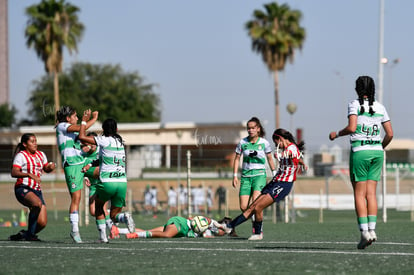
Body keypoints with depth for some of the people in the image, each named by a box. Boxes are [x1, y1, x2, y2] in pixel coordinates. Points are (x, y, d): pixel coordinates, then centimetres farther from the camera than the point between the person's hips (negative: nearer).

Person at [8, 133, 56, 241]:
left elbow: (46, 169, 29)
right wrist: (29, 174, -31)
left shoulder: (41, 154, 15)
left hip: (37, 190, 7)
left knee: (42, 223, -6)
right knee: (37, 203, -38)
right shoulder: (21, 155, -5)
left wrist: (51, 167, 5)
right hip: (23, 189, -7)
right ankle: (30, 234, -22)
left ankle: (24, 235, 21)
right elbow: (14, 173, -17)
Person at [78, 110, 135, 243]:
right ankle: (125, 217, -21)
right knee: (114, 215, 15)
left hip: (107, 182, -4)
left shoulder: (104, 140, -2)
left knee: (98, 206, 24)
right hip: (122, 182, 4)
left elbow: (82, 137, -2)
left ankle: (103, 236, 9)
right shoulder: (120, 142, 16)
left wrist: (84, 120, 10)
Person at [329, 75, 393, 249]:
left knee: (359, 194, -2)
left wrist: (337, 134, -1)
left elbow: (351, 128, -18)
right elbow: (390, 134, 7)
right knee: (371, 193, 6)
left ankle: (364, 232, -9)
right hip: (377, 152, 4)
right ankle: (372, 229, -3)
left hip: (359, 152, -4)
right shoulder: (380, 107, 9)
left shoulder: (354, 105, -5)